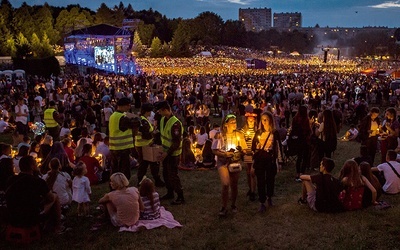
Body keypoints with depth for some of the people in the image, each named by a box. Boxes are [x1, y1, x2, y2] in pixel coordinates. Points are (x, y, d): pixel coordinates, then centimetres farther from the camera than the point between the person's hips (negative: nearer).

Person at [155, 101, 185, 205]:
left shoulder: (175, 123, -26)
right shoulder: (163, 120, 2)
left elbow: (176, 143, -25)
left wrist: (167, 153, -22)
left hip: (173, 153, -9)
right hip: (166, 151, 9)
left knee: (173, 175, -2)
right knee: (166, 173, 17)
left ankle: (180, 197, 9)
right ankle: (170, 193, 35)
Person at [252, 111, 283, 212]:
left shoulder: (275, 133, -2)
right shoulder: (258, 132, 4)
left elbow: (279, 147, -1)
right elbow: (253, 147, 10)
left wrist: (280, 162, -2)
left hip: (271, 160, -1)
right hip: (259, 161, 1)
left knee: (270, 180, 11)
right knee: (260, 181, 1)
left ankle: (269, 197, 37)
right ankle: (262, 203, 9)